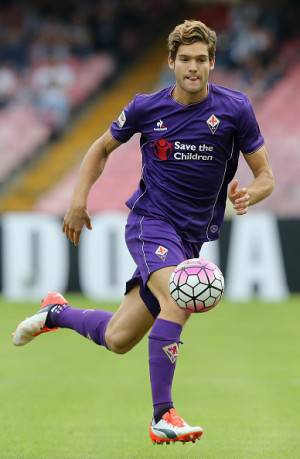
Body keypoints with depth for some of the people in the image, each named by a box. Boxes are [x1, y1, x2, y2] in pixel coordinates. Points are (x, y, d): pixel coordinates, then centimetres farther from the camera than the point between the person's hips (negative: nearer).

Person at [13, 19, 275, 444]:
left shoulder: (234, 109, -5)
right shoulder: (146, 107, -3)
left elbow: (265, 176, 0)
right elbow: (103, 147, 15)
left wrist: (249, 194, -22)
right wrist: (79, 200, 4)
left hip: (192, 235, 3)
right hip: (150, 222, -3)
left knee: (117, 340, 5)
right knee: (177, 298, -34)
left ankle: (57, 312, 37)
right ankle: (162, 416, -33)